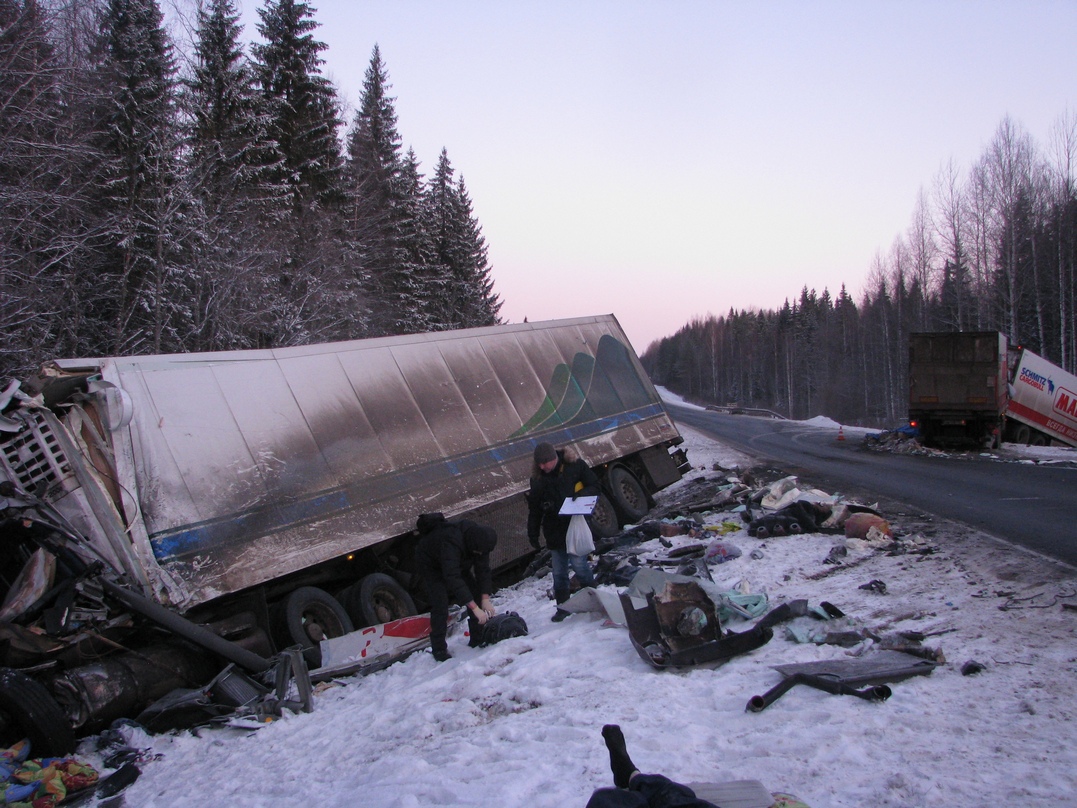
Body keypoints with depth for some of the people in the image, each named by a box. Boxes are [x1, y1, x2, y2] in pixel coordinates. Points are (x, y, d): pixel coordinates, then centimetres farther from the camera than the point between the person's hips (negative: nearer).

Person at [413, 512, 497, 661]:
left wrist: (485, 599, -26)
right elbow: (453, 578, -50)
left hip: (458, 563, 7)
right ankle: (439, 650, -11)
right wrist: (475, 608, -51)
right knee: (440, 603, -20)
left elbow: (483, 569, -18)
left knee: (475, 592, -2)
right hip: (430, 564, -7)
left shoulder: (479, 539, -24)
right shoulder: (451, 542, -46)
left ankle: (478, 640, 7)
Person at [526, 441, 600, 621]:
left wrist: (581, 494, -20)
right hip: (554, 531, 4)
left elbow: (594, 486, 1)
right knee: (559, 572, 7)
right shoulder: (538, 478, 3)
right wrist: (532, 534, 5)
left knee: (579, 563, -10)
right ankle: (563, 606, 19)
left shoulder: (574, 465, -6)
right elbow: (534, 509, 8)